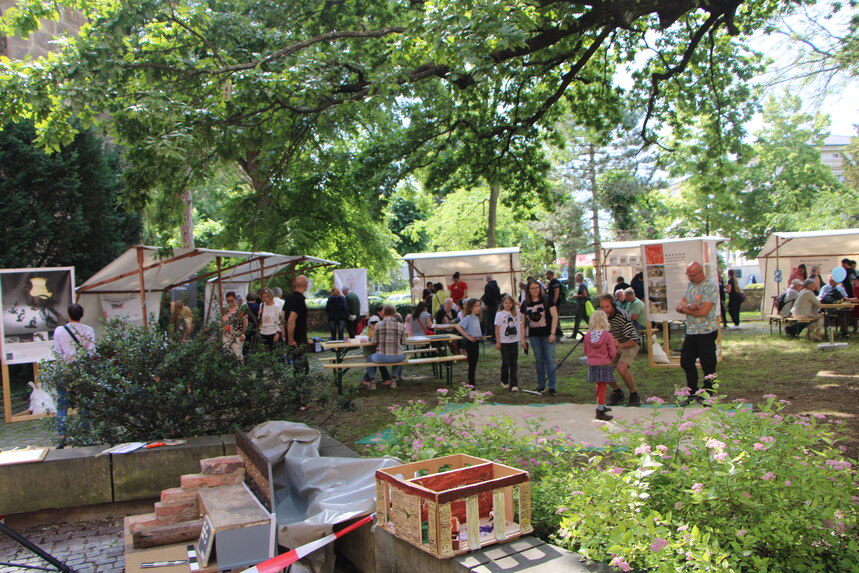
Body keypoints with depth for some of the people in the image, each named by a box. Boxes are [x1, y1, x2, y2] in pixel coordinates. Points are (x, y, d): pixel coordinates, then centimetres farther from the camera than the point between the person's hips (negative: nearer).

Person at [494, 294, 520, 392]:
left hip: (514, 341, 3)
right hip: (504, 342, -3)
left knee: (514, 363, 1)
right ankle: (504, 382, 20)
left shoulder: (515, 314, 6)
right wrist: (498, 342, -5)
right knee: (505, 362, 0)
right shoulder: (499, 314, -1)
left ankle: (514, 384, 3)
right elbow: (497, 329, -3)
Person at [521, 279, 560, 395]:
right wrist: (523, 338, 9)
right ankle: (541, 386, 18)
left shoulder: (547, 300, -4)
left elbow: (555, 316, -6)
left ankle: (552, 387, -1)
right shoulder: (525, 304, 7)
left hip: (547, 335, -3)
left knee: (550, 360, -4)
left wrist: (552, 333, -12)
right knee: (539, 360, 9)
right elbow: (523, 322, 12)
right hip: (534, 336, 3)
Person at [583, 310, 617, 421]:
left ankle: (601, 407, 37)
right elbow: (613, 353, -12)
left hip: (592, 365, 5)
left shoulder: (588, 335, -3)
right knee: (602, 387, 2)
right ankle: (600, 412, 6)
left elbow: (586, 352, 7)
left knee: (599, 386, 21)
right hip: (604, 365, -5)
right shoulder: (608, 335, -15)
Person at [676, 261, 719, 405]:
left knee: (708, 366, 2)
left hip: (706, 332, -8)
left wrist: (684, 310, -9)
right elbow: (682, 303, 5)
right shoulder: (690, 285, 11)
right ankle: (693, 394, 26)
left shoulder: (710, 287, -14)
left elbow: (704, 312, -21)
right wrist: (689, 305, -18)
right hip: (691, 331, 8)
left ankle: (707, 396, 15)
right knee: (686, 362, 13)